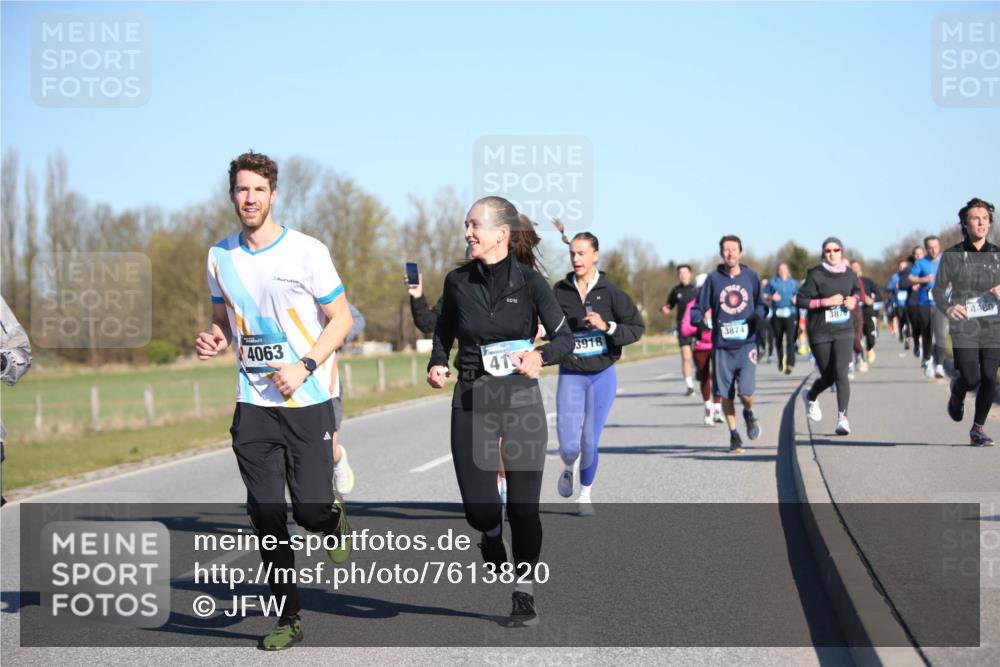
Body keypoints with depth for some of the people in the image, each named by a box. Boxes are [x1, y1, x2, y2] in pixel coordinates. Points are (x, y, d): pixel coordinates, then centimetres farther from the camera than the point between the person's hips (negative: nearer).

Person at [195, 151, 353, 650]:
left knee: (311, 509, -6)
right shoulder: (220, 257, 6)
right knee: (266, 515, 1)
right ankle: (287, 618, 12)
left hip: (307, 402, -3)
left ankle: (334, 518, 32)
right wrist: (214, 339, -4)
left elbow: (341, 318, -3)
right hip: (253, 405, 3)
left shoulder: (307, 251, -7)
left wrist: (304, 366, -16)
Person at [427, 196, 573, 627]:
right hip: (471, 399, 2)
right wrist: (437, 365, -1)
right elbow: (443, 332, 18)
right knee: (479, 509, -4)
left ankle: (524, 594, 19)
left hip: (521, 399, -2)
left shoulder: (529, 281, -5)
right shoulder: (458, 281, 2)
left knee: (523, 506, 0)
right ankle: (492, 536, 33)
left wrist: (540, 356, -21)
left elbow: (564, 339, -1)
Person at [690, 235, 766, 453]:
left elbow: (760, 302, 18)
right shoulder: (714, 278, 4)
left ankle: (749, 414, 23)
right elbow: (699, 306, 7)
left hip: (746, 344, -1)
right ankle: (733, 434, 21)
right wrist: (698, 321, -14)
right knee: (726, 395, 3)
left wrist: (758, 316, -3)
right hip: (722, 346, 1)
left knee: (746, 393, -12)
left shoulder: (751, 276, 7)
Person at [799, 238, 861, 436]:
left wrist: (854, 300, 0)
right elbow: (801, 299, -12)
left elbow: (857, 290, 22)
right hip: (820, 332, -2)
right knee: (828, 376, 8)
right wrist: (826, 302, -21)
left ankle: (842, 417, -16)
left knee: (841, 373, -14)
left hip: (844, 331, 2)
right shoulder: (816, 275, -9)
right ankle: (811, 397, 42)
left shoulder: (849, 273, 4)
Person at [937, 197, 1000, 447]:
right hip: (963, 325, -3)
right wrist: (948, 308, -23)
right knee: (971, 378, -13)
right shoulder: (952, 255, -1)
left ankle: (978, 430, 11)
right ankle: (957, 393, 25)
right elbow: (938, 289, -3)